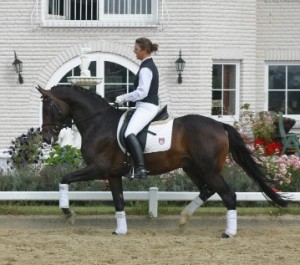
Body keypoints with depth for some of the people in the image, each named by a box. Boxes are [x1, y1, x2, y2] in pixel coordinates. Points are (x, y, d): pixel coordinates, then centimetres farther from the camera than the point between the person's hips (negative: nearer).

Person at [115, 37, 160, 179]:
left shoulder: (145, 68, -14)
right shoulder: (150, 65, 17)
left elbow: (142, 92, -21)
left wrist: (124, 98, -11)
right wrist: (126, 98, 19)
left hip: (146, 107, -11)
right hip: (151, 105, 11)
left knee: (129, 133, -28)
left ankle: (141, 168, -39)